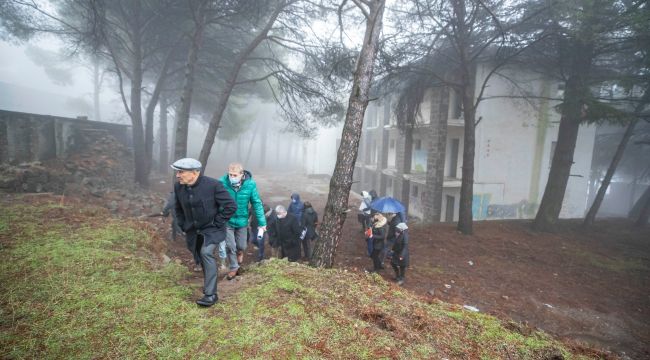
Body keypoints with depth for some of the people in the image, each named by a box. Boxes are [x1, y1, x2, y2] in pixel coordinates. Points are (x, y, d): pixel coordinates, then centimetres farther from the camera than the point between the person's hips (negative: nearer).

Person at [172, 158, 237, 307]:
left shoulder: (213, 185, -23)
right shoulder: (178, 186, -5)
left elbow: (231, 206, -19)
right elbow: (178, 208, 15)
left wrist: (217, 223, -17)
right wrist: (183, 226, 8)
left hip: (212, 229, -6)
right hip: (193, 231, 6)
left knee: (206, 253, -26)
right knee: (201, 258, 15)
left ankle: (210, 294, -18)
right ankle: (209, 287, 40)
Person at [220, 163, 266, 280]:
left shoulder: (250, 184, -17)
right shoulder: (222, 182, -21)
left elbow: (257, 203, -10)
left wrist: (262, 222, -8)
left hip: (242, 220, 1)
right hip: (226, 220, -1)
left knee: (241, 246, 13)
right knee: (230, 246, 2)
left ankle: (239, 252, 51)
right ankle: (234, 268, 27)